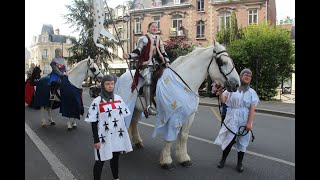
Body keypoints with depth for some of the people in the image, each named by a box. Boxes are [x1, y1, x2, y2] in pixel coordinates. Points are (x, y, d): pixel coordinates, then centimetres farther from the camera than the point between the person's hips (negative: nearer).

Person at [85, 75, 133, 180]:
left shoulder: (118, 99, 2)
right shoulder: (97, 101, -11)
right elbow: (93, 122, -9)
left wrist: (124, 133, 11)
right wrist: (96, 140, -11)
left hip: (118, 135, 5)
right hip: (104, 137, -4)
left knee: (115, 157, 19)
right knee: (100, 160, 6)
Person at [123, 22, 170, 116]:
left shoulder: (159, 40, 20)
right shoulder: (144, 38, 1)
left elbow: (163, 53, 21)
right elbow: (138, 52, -5)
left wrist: (167, 62, 6)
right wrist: (129, 56, -22)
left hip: (156, 64, 7)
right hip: (146, 64, -7)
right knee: (148, 82, -24)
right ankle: (149, 107, -24)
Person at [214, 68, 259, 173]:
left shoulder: (252, 92, 3)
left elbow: (252, 109, -4)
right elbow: (224, 100, -3)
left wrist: (249, 123, -12)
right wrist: (220, 93, -23)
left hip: (244, 121, 1)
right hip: (232, 119, -1)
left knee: (242, 142, 10)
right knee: (229, 140, 2)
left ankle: (239, 163, 26)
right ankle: (223, 159, 22)